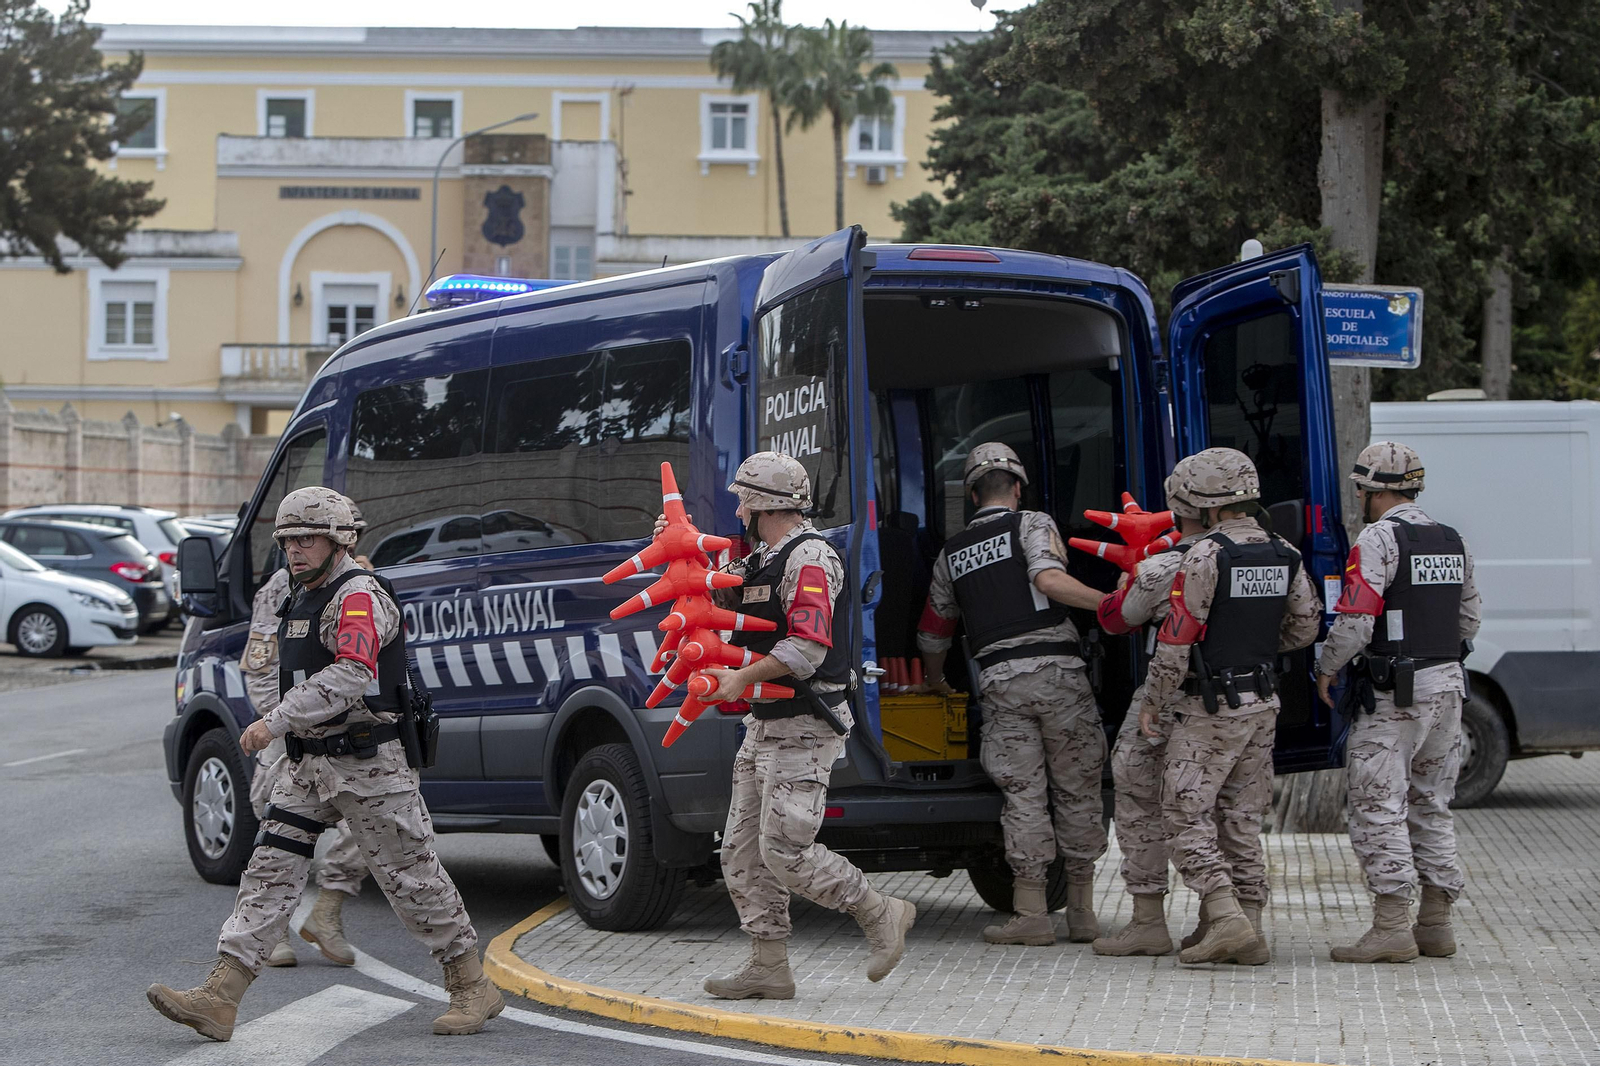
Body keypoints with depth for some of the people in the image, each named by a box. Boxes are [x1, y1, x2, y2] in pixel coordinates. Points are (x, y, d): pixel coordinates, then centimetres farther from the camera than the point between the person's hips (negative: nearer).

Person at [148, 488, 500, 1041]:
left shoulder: (359, 597, -16)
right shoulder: (304, 599, 15)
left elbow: (350, 676, -32)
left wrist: (277, 720, -36)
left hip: (368, 765, -9)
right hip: (310, 764, 9)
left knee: (411, 876, -1)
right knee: (270, 872, 0)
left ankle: (473, 989, 13)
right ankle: (218, 999, -5)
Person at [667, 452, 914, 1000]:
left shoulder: (810, 557, -14)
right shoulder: (762, 560, 18)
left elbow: (808, 646, -24)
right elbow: (716, 597, 31)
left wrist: (743, 678, -22)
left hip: (803, 729, -10)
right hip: (765, 726, 10)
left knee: (785, 852, -14)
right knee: (743, 851, 7)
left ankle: (882, 914, 2)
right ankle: (769, 967, 12)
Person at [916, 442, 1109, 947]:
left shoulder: (951, 553, 18)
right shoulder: (1033, 525, 6)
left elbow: (933, 629, 27)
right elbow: (1049, 579, -15)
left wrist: (936, 682, 44)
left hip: (999, 679, 2)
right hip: (1056, 669, -2)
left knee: (1023, 795, 3)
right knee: (1076, 790, 6)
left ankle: (1030, 913, -2)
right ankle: (1081, 911, 8)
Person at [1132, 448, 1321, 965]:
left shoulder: (1206, 557, -16)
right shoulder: (1285, 557, 6)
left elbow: (1176, 639, -16)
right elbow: (1305, 627, 13)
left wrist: (1151, 701, -6)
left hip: (1210, 708, -7)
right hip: (1263, 705, 7)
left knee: (1186, 813, -2)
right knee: (1241, 818, 12)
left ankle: (1225, 918, -13)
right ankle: (1247, 930, 12)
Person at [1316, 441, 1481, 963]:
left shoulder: (1377, 539, -13)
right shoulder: (1452, 541, 12)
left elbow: (1355, 622, -18)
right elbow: (1470, 618, 16)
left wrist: (1326, 670, -3)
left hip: (1395, 692, -8)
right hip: (1448, 684, 8)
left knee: (1379, 806, -5)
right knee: (1430, 806, 15)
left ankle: (1392, 927, -9)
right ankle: (1435, 922, 17)